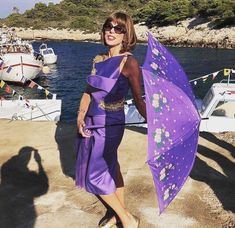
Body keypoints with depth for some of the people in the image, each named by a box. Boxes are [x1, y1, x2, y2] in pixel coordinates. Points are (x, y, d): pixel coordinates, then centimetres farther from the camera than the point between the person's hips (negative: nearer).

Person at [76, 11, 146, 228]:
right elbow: (88, 91, 7)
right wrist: (80, 117, -5)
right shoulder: (98, 60, 7)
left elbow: (138, 99, -12)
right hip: (91, 122, 7)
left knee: (95, 176, -1)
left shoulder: (128, 62, -12)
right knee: (110, 169, 17)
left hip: (110, 125, -7)